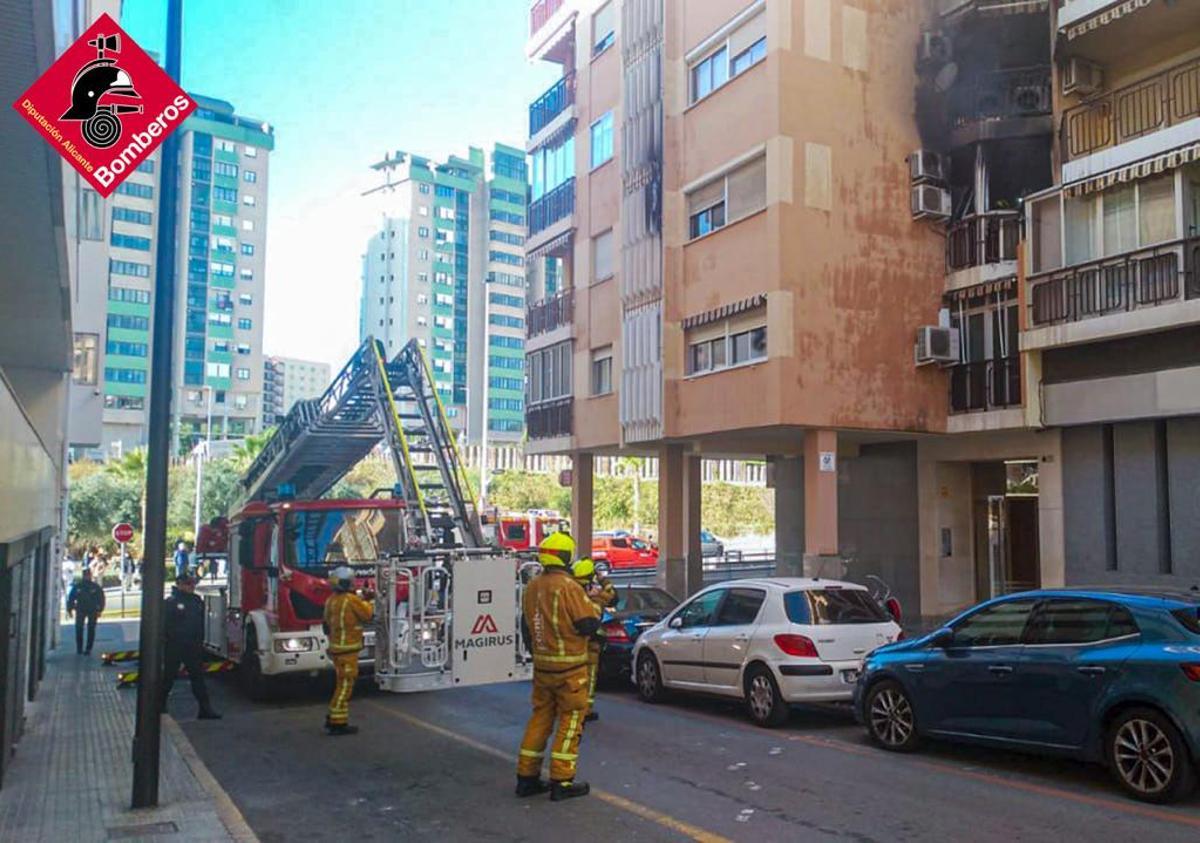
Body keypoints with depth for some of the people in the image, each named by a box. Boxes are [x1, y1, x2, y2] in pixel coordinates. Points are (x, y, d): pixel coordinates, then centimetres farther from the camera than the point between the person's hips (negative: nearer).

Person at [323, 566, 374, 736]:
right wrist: (368, 602, 13)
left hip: (336, 647, 9)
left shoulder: (331, 600, 9)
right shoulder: (351, 600, -16)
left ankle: (333, 718, 24)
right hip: (347, 649, -9)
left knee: (343, 684, 19)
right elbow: (367, 614, -4)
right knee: (345, 685, -5)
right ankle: (337, 723, -4)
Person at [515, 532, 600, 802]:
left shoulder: (532, 587, 6)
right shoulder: (568, 587, -18)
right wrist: (595, 605, 1)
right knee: (570, 720, 2)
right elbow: (589, 625, -18)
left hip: (541, 665, 7)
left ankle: (527, 777, 19)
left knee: (540, 717, 16)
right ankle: (561, 782, 4)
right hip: (569, 667, -7)